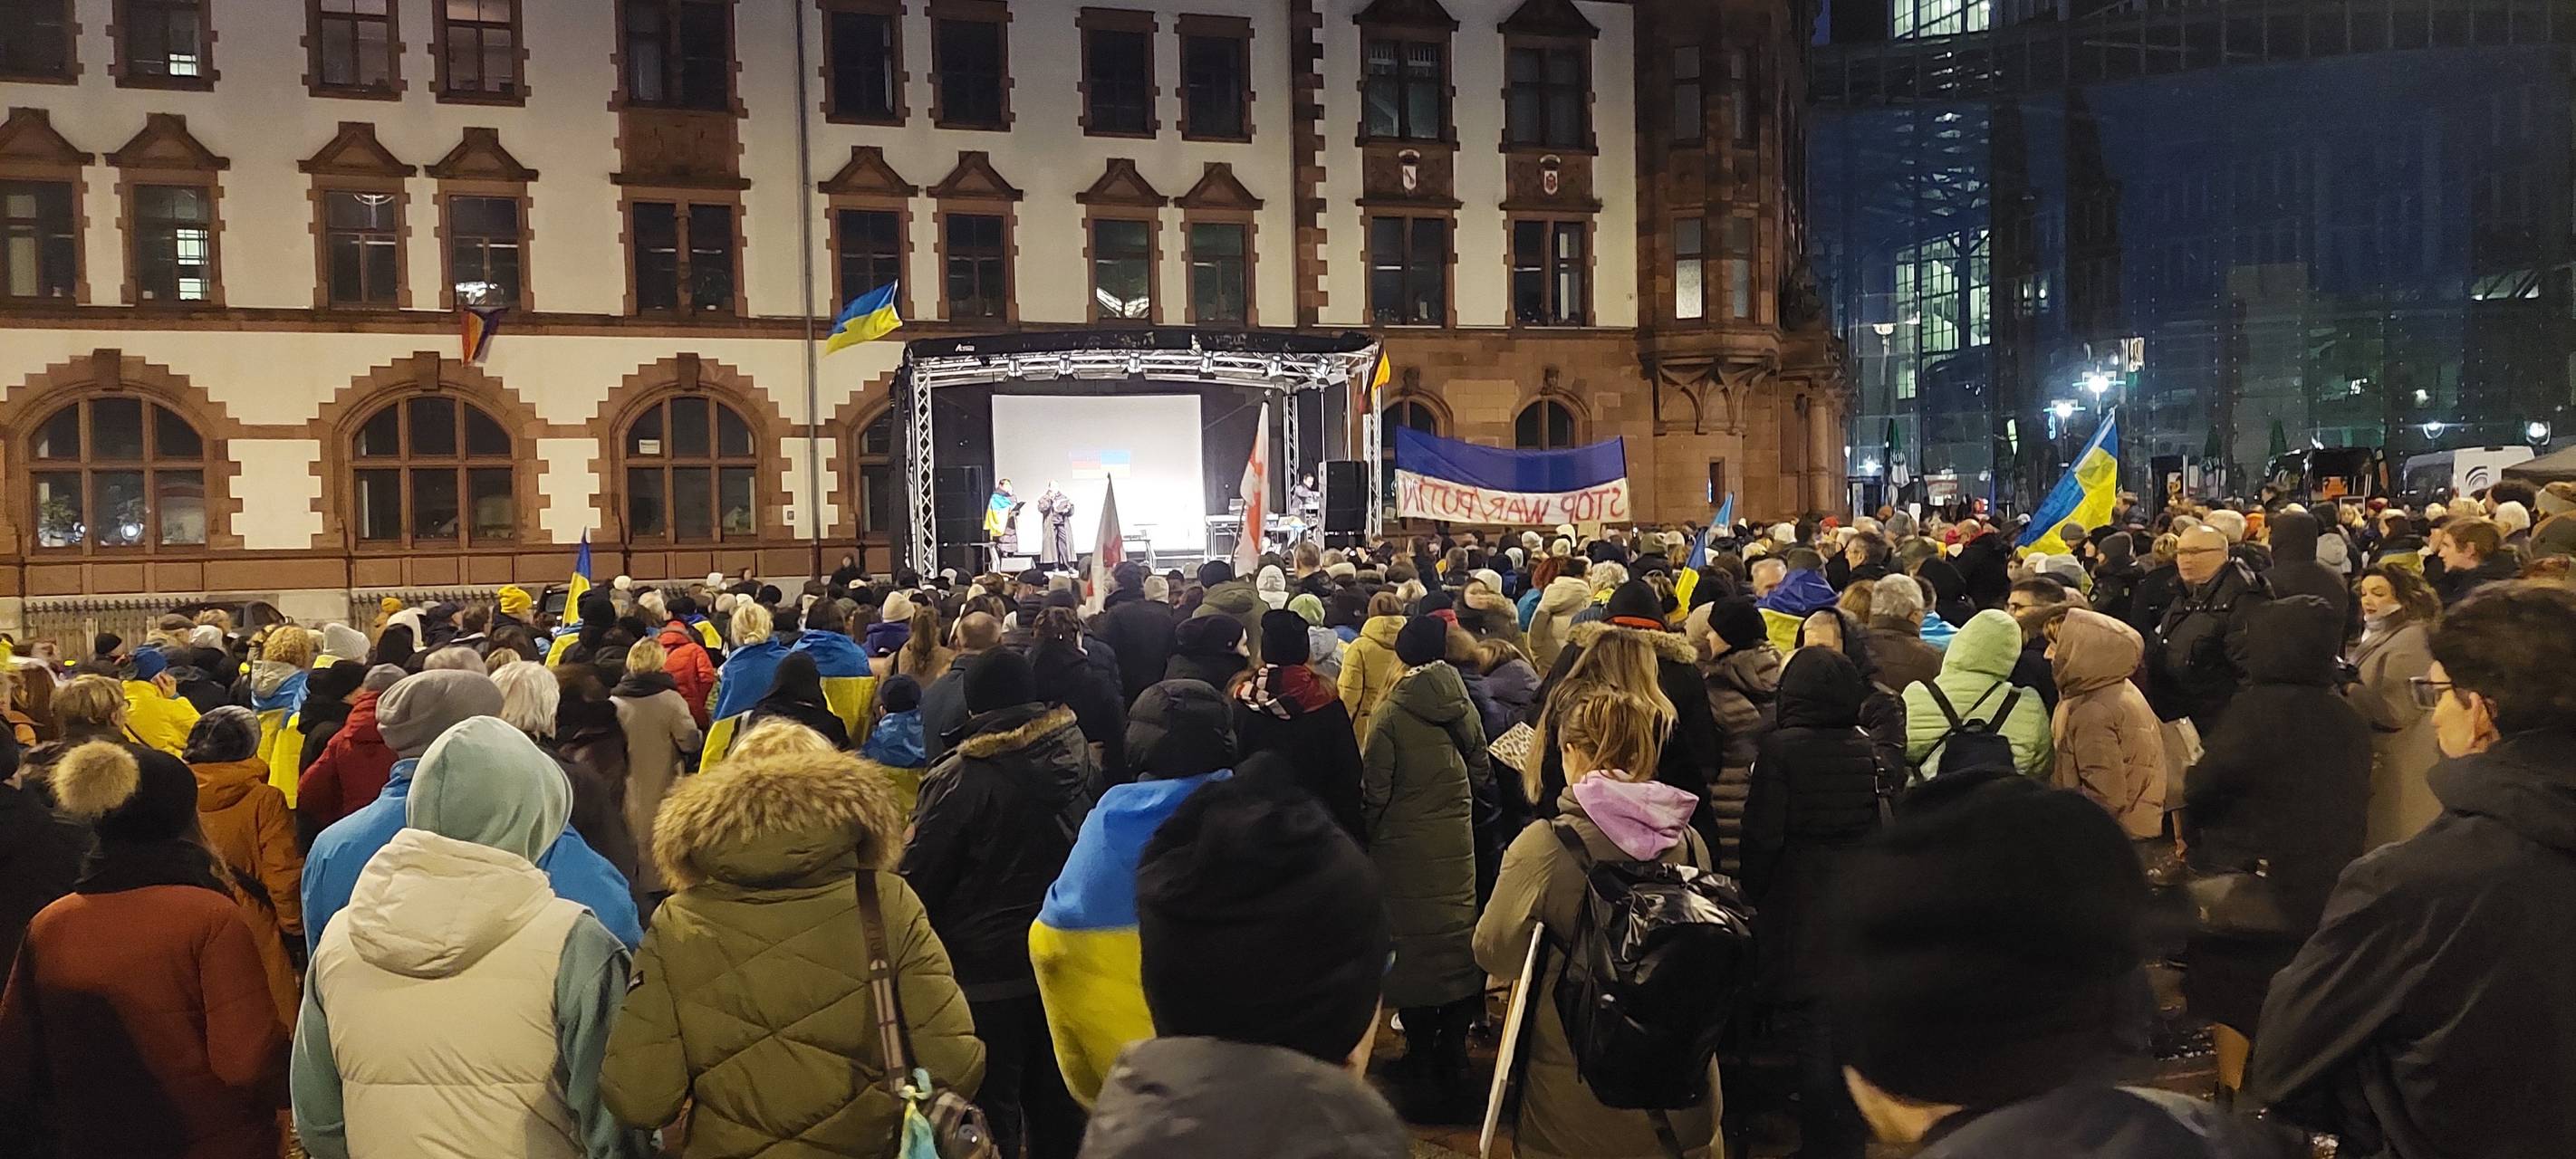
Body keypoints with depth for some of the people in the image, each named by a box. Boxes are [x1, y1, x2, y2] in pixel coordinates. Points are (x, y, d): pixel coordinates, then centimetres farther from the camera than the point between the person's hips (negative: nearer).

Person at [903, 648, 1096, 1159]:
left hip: (987, 970, -5)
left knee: (992, 1109, 6)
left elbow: (920, 876, -11)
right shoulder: (1076, 755, -4)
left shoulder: (959, 777, -18)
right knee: (1056, 1101, 19)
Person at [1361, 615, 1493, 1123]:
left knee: (1415, 943, 5)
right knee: (1458, 939, 12)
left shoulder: (1392, 711, -11)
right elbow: (1482, 772, 7)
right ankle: (1453, 1055, 18)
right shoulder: (1462, 705, 1)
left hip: (1406, 846, -4)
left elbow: (1375, 786, -9)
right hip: (1458, 843, 4)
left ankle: (1422, 1058, 12)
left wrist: (1368, 831, 7)